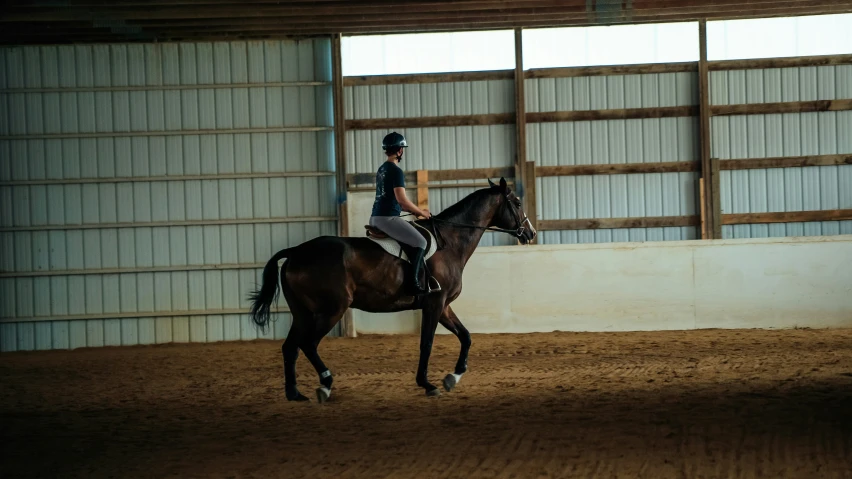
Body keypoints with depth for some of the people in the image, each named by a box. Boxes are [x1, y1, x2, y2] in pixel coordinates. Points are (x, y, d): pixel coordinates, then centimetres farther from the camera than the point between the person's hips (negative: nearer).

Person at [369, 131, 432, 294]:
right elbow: (401, 199, -20)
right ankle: (414, 281, -17)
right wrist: (421, 212, -5)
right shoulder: (396, 171, -13)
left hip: (376, 217, 10)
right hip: (388, 218, -10)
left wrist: (415, 210, 18)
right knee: (420, 242, -8)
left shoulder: (382, 169, 17)